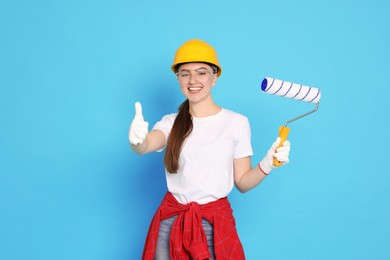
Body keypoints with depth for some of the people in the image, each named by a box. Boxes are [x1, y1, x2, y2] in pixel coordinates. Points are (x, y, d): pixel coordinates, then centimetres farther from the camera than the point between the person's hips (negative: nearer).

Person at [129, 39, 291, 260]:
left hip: (215, 222, -2)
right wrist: (137, 140, -40)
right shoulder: (171, 122, 3)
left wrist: (267, 165, -18)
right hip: (171, 222, 2)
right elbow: (145, 145, -18)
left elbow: (242, 183, 0)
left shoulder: (237, 122, -3)